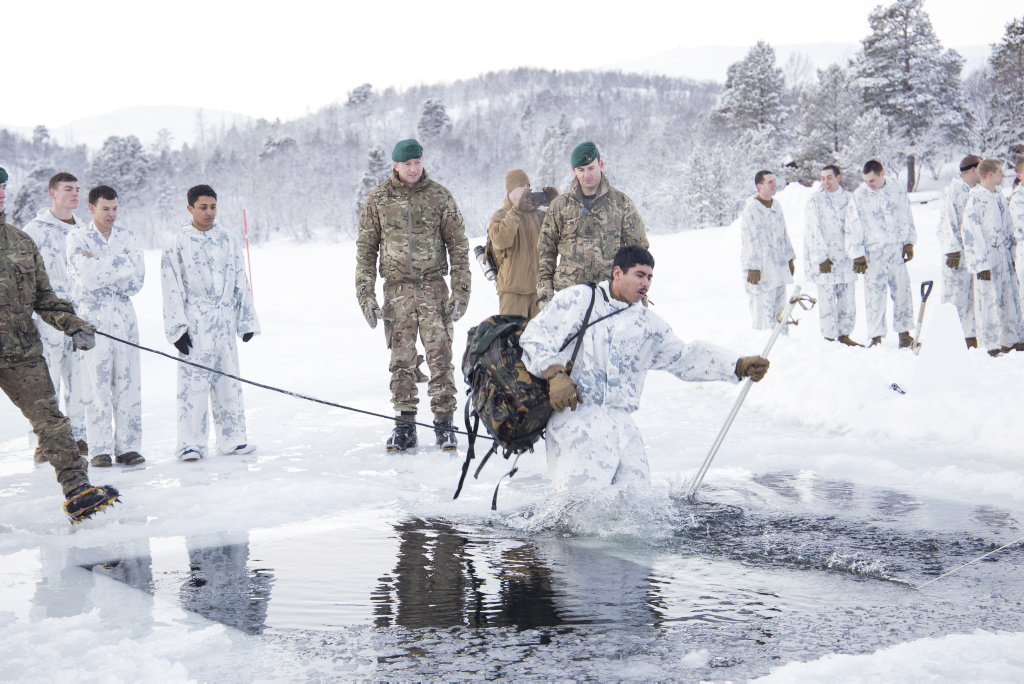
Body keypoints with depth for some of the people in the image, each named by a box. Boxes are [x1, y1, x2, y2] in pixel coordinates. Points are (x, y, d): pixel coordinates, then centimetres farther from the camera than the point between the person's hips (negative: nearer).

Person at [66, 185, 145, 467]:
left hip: (124, 314, 3)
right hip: (93, 315, -3)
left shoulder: (126, 237, 11)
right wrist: (121, 265, -10)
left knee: (128, 382, 1)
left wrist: (98, 266, -7)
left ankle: (128, 446, 6)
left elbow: (136, 279, 0)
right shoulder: (78, 237, 2)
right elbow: (87, 277, -13)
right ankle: (101, 449, 3)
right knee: (96, 384, -3)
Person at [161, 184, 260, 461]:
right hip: (195, 325, -4)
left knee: (229, 381, 7)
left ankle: (232, 438, 16)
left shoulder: (229, 241, 10)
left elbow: (240, 283, 14)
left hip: (225, 324, 4)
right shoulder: (178, 245, -2)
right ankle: (191, 443, -1)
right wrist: (177, 327, -9)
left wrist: (247, 320, 12)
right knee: (193, 381, -7)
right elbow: (172, 290, -3)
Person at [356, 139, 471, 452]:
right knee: (401, 359, 4)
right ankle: (405, 426, 11)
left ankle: (444, 423, 4)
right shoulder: (378, 199, 4)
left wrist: (461, 290, -3)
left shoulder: (439, 196, 2)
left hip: (433, 287, -1)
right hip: (397, 288, 1)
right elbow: (366, 249, 9)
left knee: (440, 356, -4)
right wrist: (365, 293, 1)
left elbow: (458, 245, 5)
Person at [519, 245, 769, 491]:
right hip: (574, 410, -5)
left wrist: (739, 366, 7)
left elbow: (686, 357, 18)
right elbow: (536, 336, 3)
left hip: (620, 419, 5)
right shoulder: (577, 299, 7)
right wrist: (554, 374, -14)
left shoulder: (647, 323, 19)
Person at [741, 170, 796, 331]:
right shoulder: (751, 209, -13)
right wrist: (753, 268, -20)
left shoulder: (776, 207, 12)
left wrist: (790, 259, 22)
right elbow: (749, 240, -16)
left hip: (779, 267, 8)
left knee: (780, 309, 14)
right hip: (761, 270, -8)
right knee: (763, 313, -8)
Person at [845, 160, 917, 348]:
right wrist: (857, 255, -6)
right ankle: (876, 336, 6)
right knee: (874, 295, -2)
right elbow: (852, 227, -3)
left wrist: (909, 243, 10)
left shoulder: (898, 191, 6)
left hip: (897, 250, 3)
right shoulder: (859, 196, -3)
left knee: (902, 292, 5)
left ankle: (904, 333, 15)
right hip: (873, 253, -2)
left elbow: (908, 218, 16)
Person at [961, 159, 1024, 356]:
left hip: (1004, 254, 8)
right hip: (987, 255, -8)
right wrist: (981, 264, -18)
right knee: (989, 299, -4)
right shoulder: (975, 198, -13)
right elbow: (971, 233, -16)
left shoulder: (998, 195, 11)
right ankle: (990, 344, 5)